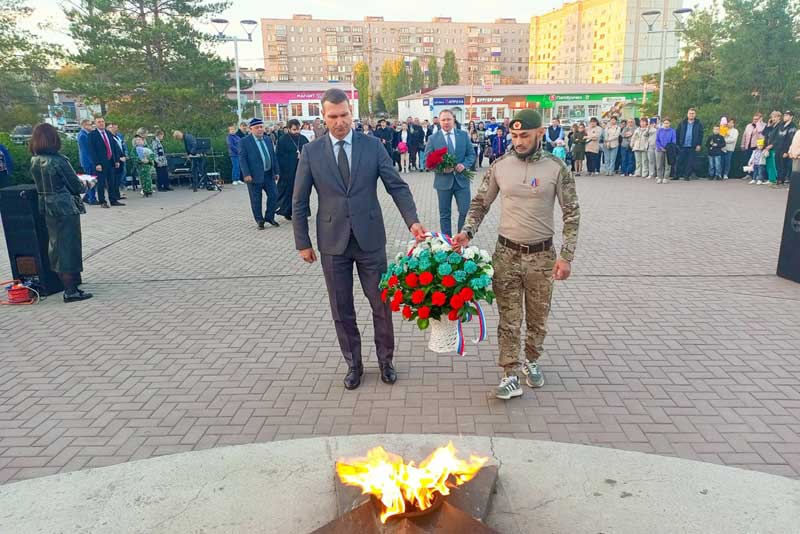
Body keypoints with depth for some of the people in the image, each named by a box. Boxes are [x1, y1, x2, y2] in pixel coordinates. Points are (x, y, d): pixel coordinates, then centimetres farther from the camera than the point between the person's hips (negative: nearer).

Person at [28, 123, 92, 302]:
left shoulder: (34, 162, 5)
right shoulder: (59, 161, -16)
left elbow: (40, 185, 14)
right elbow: (77, 187, -12)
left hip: (47, 208, 7)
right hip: (66, 208, -7)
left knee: (56, 245, 16)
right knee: (68, 246, -2)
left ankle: (65, 280, 26)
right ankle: (70, 291, 1)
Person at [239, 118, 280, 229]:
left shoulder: (268, 139, 11)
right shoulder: (244, 142, -6)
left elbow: (273, 156, 14)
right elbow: (242, 159, -9)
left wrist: (276, 171, 10)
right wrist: (246, 174, -16)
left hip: (269, 174, 5)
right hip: (254, 176, -5)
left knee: (274, 196, 5)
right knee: (256, 200, 3)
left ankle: (269, 217, 23)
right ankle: (259, 220, 17)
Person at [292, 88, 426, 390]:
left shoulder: (373, 146, -1)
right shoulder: (311, 152, 0)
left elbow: (397, 186, -3)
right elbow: (300, 202, 3)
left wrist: (413, 220, -18)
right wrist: (303, 242, 2)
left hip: (370, 239, 0)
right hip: (332, 242, 1)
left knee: (382, 304, 9)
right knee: (341, 310, 10)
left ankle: (385, 360, 29)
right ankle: (353, 364, 29)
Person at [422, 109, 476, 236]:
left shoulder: (464, 135, 4)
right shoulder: (433, 138, -1)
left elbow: (471, 154, 6)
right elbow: (427, 159, -3)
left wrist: (464, 165, -13)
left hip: (461, 179, 1)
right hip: (443, 181, -1)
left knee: (465, 212, 1)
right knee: (445, 215, 8)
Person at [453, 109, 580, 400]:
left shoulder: (557, 168, -7)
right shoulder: (499, 166, -2)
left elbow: (572, 214, -3)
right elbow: (480, 204, 7)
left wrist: (566, 256, -9)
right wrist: (467, 232, -9)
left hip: (542, 255, 0)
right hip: (507, 253, 1)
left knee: (538, 317, 13)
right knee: (509, 318, 2)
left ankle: (531, 362, 36)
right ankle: (511, 376, 10)